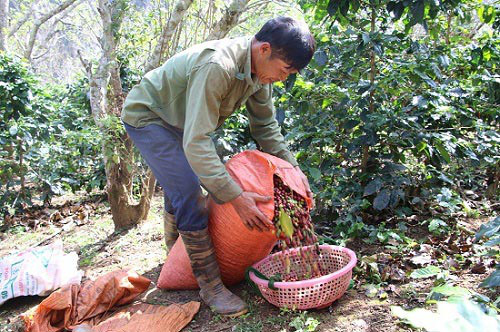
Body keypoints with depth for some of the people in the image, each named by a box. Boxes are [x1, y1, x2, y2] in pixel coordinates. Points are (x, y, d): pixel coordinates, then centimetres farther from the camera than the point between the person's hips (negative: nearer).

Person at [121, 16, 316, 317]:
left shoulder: (261, 69, -11)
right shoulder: (216, 66, -38)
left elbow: (266, 127, -1)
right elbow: (196, 143, -41)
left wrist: (294, 169, -9)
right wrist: (236, 197, -43)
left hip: (180, 121, 9)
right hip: (146, 116, -9)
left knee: (182, 187, 20)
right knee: (189, 194, -19)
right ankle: (211, 286, -6)